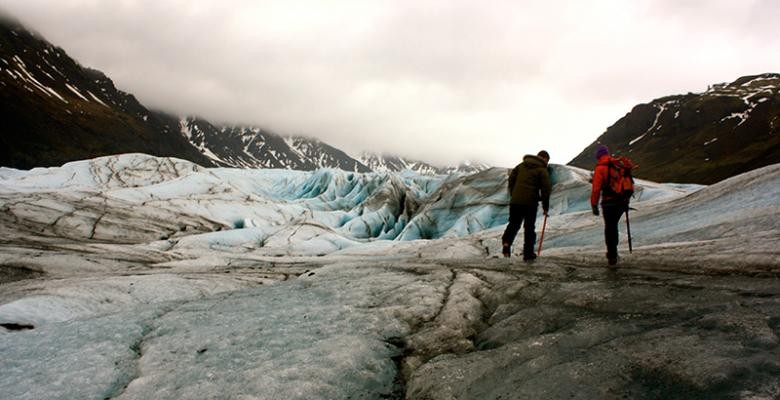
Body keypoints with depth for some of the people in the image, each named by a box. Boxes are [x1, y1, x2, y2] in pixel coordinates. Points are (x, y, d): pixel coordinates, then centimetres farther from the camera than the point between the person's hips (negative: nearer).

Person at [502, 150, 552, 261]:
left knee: (513, 224, 13)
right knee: (529, 228, 8)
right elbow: (546, 189, -6)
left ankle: (506, 242, -12)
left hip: (515, 202, 3)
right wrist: (545, 206, 3)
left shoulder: (521, 165, 12)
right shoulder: (542, 170, -3)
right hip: (531, 203, -3)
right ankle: (528, 254, 9)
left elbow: (511, 179, 13)